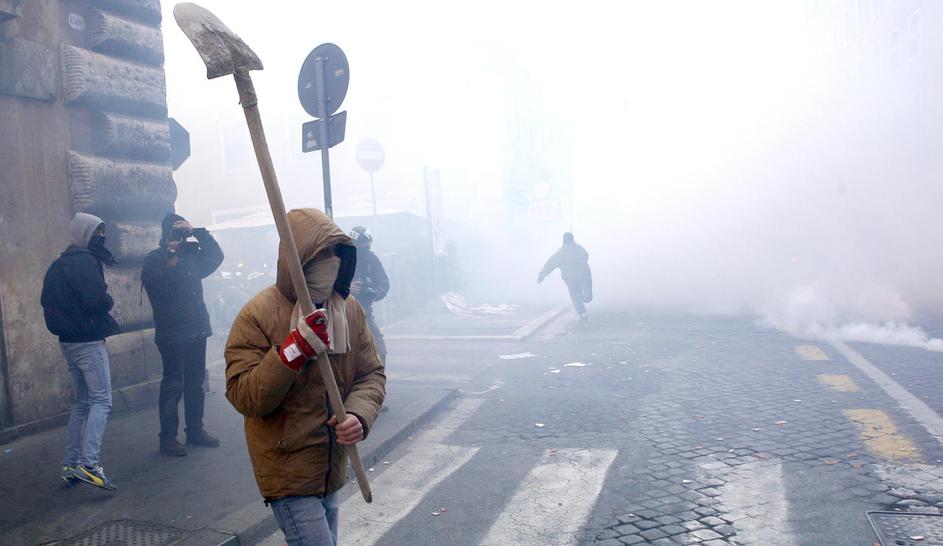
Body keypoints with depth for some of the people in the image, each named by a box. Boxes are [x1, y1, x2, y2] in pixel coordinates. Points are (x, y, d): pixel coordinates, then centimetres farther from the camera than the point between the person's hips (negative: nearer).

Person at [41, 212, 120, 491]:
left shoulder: (58, 264, 16)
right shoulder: (85, 261, -14)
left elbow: (47, 301, 20)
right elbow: (96, 299, -24)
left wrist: (63, 323, 13)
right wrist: (109, 302, -4)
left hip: (68, 341, 9)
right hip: (89, 341, -9)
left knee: (80, 403, 14)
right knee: (101, 401, -8)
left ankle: (70, 464, 16)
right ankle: (89, 463, -16)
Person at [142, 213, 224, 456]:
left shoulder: (190, 254, 14)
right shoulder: (153, 261, -2)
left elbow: (215, 256, 2)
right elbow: (158, 287, -17)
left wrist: (196, 231, -4)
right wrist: (172, 261, -19)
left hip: (197, 331, 6)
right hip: (172, 334, -6)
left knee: (195, 383, 12)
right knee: (173, 385, -4)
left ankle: (195, 431, 23)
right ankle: (168, 438, 4)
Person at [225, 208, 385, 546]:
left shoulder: (351, 310, -2)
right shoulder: (257, 316, -16)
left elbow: (371, 373, 2)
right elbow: (243, 398, -19)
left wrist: (359, 414, -18)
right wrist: (294, 350, -31)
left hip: (331, 466, 6)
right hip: (287, 471, -6)